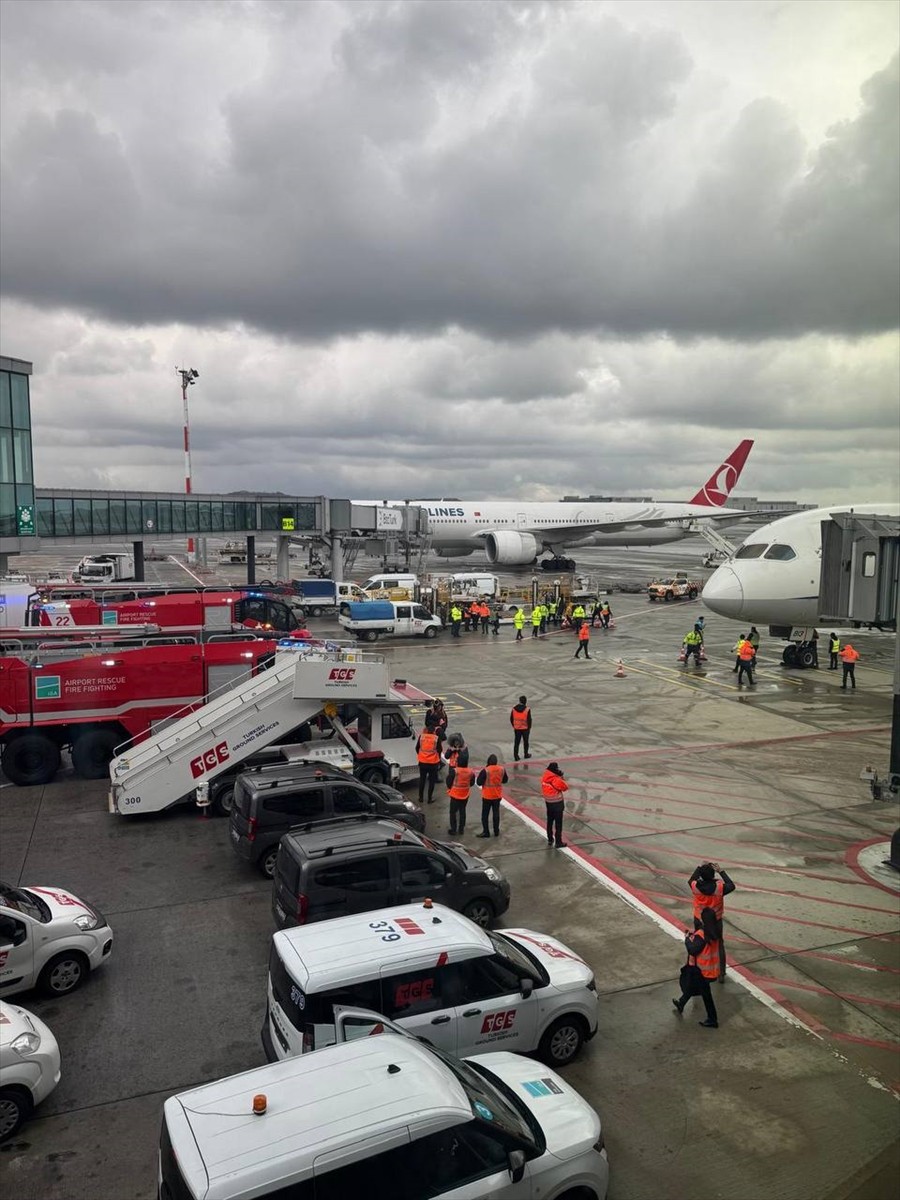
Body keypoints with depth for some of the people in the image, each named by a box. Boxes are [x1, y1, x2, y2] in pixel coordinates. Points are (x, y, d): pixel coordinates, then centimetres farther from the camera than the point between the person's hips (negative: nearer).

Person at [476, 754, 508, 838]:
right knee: (496, 813, 15)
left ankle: (486, 832, 10)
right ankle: (496, 831, 21)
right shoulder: (502, 769, -6)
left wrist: (481, 773, -3)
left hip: (487, 796, -4)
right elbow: (505, 780, 8)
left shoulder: (485, 770, -21)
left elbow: (479, 782, -17)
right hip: (498, 796, 4)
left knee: (485, 814, 8)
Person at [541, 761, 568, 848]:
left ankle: (550, 839, 33)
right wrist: (561, 778, -6)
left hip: (548, 803, 7)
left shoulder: (545, 778, -4)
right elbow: (565, 787, -13)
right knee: (558, 824, 2)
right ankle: (558, 842, 7)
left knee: (549, 822, 21)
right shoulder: (556, 780, -25)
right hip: (557, 804, -7)